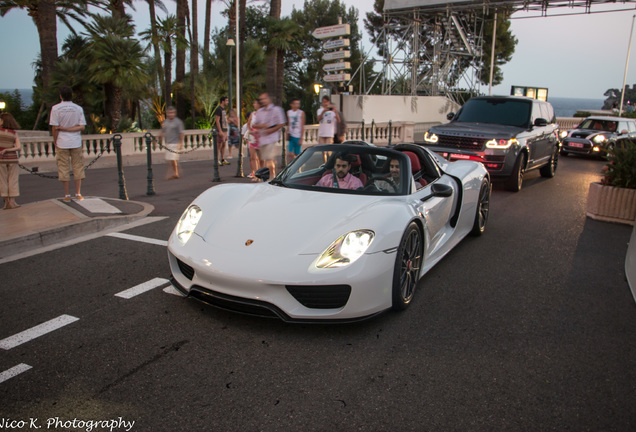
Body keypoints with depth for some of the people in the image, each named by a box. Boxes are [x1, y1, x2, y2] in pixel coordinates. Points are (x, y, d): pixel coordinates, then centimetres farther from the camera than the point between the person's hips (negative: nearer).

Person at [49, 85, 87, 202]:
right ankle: (78, 194, 8)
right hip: (76, 142, 2)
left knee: (63, 169, 5)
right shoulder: (78, 108, 1)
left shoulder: (56, 108, -6)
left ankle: (67, 195, 7)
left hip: (62, 142, -1)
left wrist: (55, 141, 4)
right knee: (78, 168, 8)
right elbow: (82, 127, -6)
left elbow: (54, 127, -7)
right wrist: (68, 129, -6)